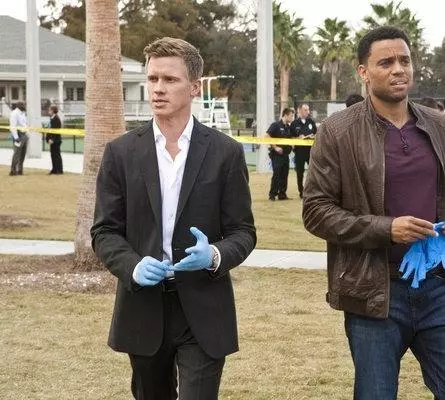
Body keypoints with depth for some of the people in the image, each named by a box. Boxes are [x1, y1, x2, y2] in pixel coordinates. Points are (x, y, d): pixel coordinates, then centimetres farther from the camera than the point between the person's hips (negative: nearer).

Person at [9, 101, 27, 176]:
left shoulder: (23, 113, 16)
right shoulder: (14, 113, -11)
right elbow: (13, 126, -16)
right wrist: (16, 137, -21)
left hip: (24, 135, 9)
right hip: (18, 134, -9)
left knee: (23, 154, 10)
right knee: (17, 153, -10)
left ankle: (20, 170, 16)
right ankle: (13, 170, -8)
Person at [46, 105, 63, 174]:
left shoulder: (56, 119, -15)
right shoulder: (52, 119, 14)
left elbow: (56, 130, -21)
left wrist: (52, 139, -23)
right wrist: (48, 138, 14)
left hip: (55, 140, -10)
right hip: (52, 140, 10)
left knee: (57, 154, -4)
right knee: (53, 154, 12)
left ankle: (59, 170, 1)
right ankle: (55, 169, 18)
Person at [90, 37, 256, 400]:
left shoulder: (226, 153, -2)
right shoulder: (121, 152, 2)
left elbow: (243, 232, 0)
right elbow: (105, 231, 3)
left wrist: (215, 256, -22)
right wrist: (133, 267, -17)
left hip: (203, 312, -2)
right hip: (143, 309, 2)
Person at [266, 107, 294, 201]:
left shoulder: (289, 127, 13)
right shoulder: (276, 125, -9)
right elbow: (268, 137, -14)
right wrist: (275, 147, -17)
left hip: (285, 154, 7)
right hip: (276, 154, -7)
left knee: (284, 175, 8)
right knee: (276, 175, -7)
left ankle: (282, 194, 15)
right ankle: (272, 194, 1)